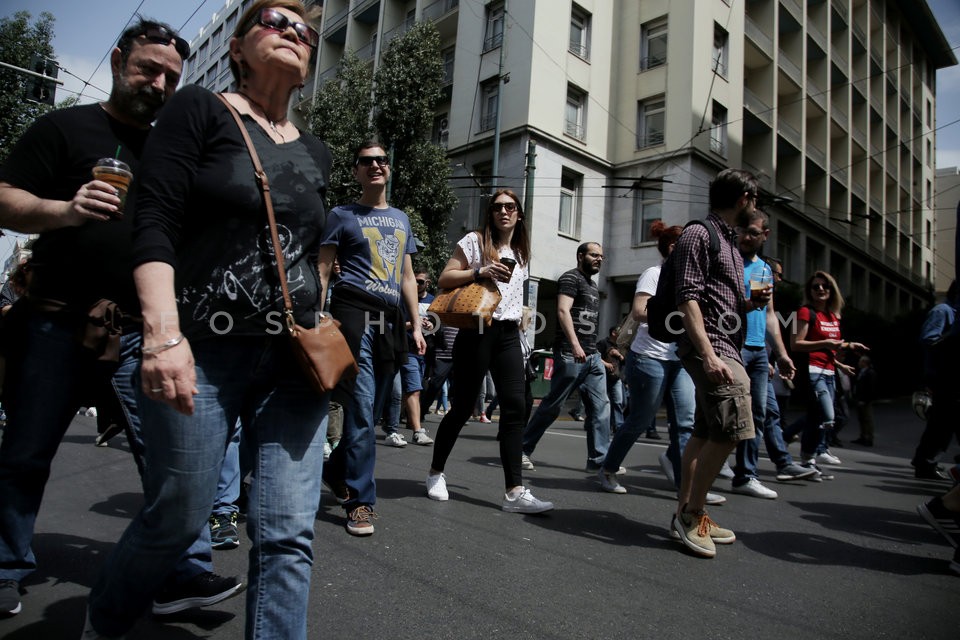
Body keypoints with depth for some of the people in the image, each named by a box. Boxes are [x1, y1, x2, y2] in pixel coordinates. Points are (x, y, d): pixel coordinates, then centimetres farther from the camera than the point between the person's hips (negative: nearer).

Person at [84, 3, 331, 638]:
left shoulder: (316, 153, 15)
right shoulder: (199, 110, 2)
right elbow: (155, 225, -8)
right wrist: (163, 334, -19)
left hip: (296, 361, 4)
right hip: (203, 353, -4)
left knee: (289, 532, -2)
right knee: (178, 516, 8)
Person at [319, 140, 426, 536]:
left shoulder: (401, 219, 22)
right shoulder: (342, 215, 7)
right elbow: (322, 270, 2)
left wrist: (416, 325, 15)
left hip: (391, 319, 6)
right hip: (355, 313, -5)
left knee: (372, 411, 10)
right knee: (362, 408, -10)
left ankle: (336, 471, 31)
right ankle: (361, 500, 0)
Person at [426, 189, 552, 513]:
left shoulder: (521, 252, 19)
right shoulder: (475, 241, 1)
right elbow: (444, 279, -5)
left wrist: (520, 313, 15)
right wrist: (479, 272, -17)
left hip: (509, 335, 5)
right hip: (477, 331, -5)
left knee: (515, 407, -7)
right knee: (462, 408, 1)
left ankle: (514, 491, -7)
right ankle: (436, 473, 22)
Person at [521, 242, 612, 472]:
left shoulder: (592, 285, 23)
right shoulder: (571, 278, -5)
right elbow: (563, 311, -18)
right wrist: (574, 344, -28)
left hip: (592, 356, 9)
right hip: (570, 354, -9)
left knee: (600, 406, 1)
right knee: (552, 405, -2)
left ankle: (598, 459, 4)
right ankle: (523, 449, 10)